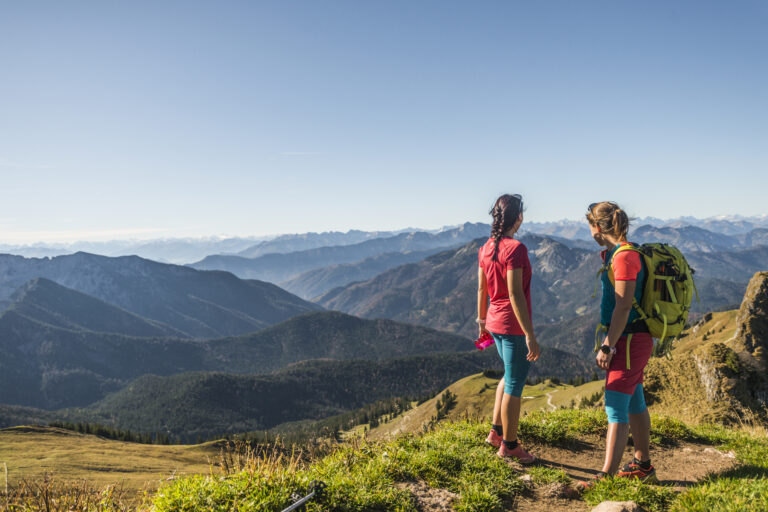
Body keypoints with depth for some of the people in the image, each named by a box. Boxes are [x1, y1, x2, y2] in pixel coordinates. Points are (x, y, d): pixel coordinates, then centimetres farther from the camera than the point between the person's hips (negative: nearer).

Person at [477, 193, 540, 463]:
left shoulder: (485, 249, 4)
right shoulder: (515, 248, -20)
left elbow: (482, 289, 12)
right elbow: (515, 294, -23)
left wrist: (482, 319, 25)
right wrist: (530, 336, -20)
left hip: (495, 322, 8)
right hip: (514, 326, -8)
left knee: (510, 376, 26)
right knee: (514, 386, 6)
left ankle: (497, 431, 34)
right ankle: (509, 445, 20)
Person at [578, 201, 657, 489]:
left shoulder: (624, 257, -18)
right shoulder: (616, 254, 12)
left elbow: (623, 307, -22)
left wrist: (607, 347, -20)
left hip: (630, 341, -10)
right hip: (631, 340, 10)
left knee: (615, 408, -9)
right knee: (634, 403, 18)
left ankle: (607, 476, -5)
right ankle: (643, 466, 32)